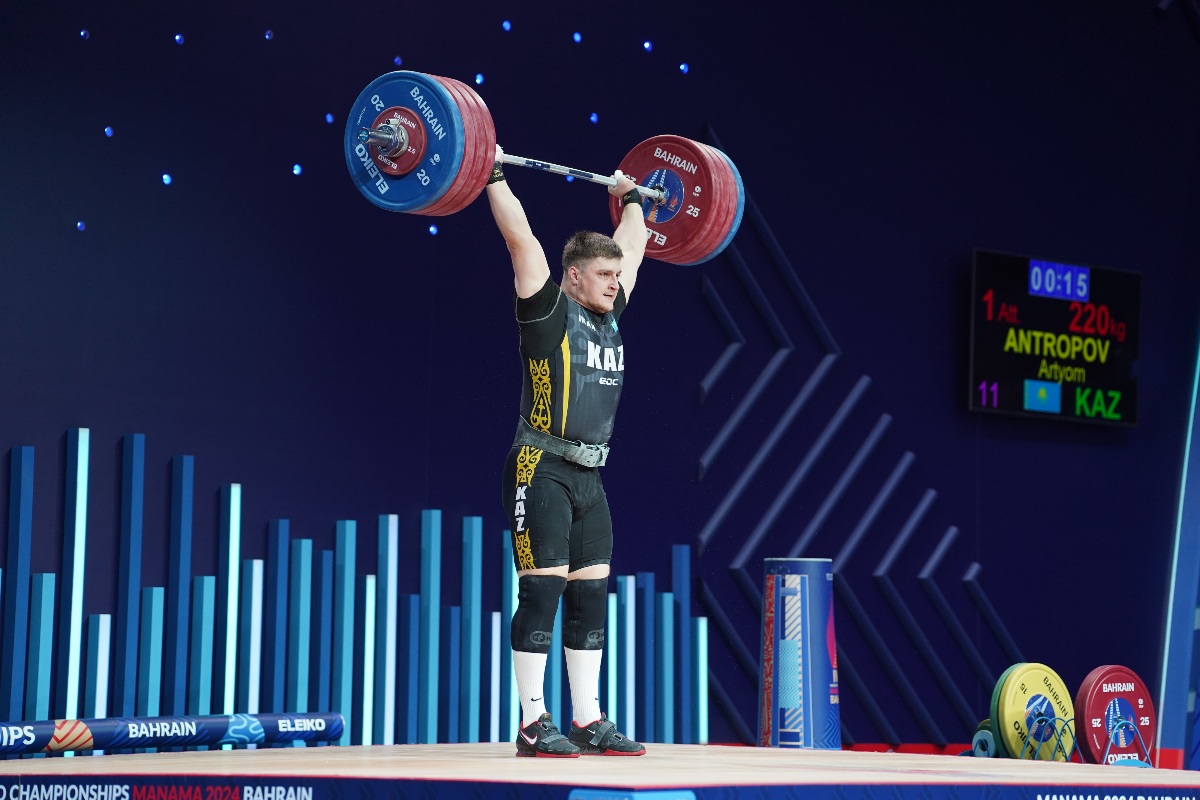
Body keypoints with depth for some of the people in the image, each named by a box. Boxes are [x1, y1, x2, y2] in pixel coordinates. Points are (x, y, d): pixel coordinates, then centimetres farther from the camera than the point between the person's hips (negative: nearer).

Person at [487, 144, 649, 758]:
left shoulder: (609, 313, 12)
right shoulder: (548, 308, -6)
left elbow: (632, 244, 26)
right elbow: (519, 235, -11)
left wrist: (631, 199, 36)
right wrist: (493, 175, -8)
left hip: (588, 477, 8)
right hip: (542, 470, -8)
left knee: (591, 595, 7)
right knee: (543, 590, -7)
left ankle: (588, 721, 13)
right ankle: (532, 725, -3)